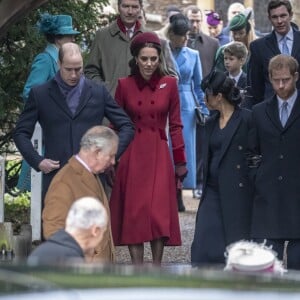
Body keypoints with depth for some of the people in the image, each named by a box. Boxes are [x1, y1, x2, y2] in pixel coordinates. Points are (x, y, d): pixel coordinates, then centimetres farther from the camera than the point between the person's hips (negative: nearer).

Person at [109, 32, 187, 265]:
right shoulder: (125, 85, 2)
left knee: (160, 213, -4)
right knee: (133, 213, 0)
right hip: (132, 156, 0)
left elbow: (175, 125, 5)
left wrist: (180, 162, 3)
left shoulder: (169, 84, 2)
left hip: (159, 156, 0)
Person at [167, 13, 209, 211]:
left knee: (184, 148, 2)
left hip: (185, 107, 2)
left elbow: (198, 85, 13)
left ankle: (178, 194, 9)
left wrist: (203, 109, 8)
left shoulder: (193, 55, 8)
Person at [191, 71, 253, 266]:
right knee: (204, 246, -2)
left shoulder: (247, 119, -7)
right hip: (213, 191, 6)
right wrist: (206, 188, 14)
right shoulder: (211, 123, 15)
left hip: (238, 193, -6)